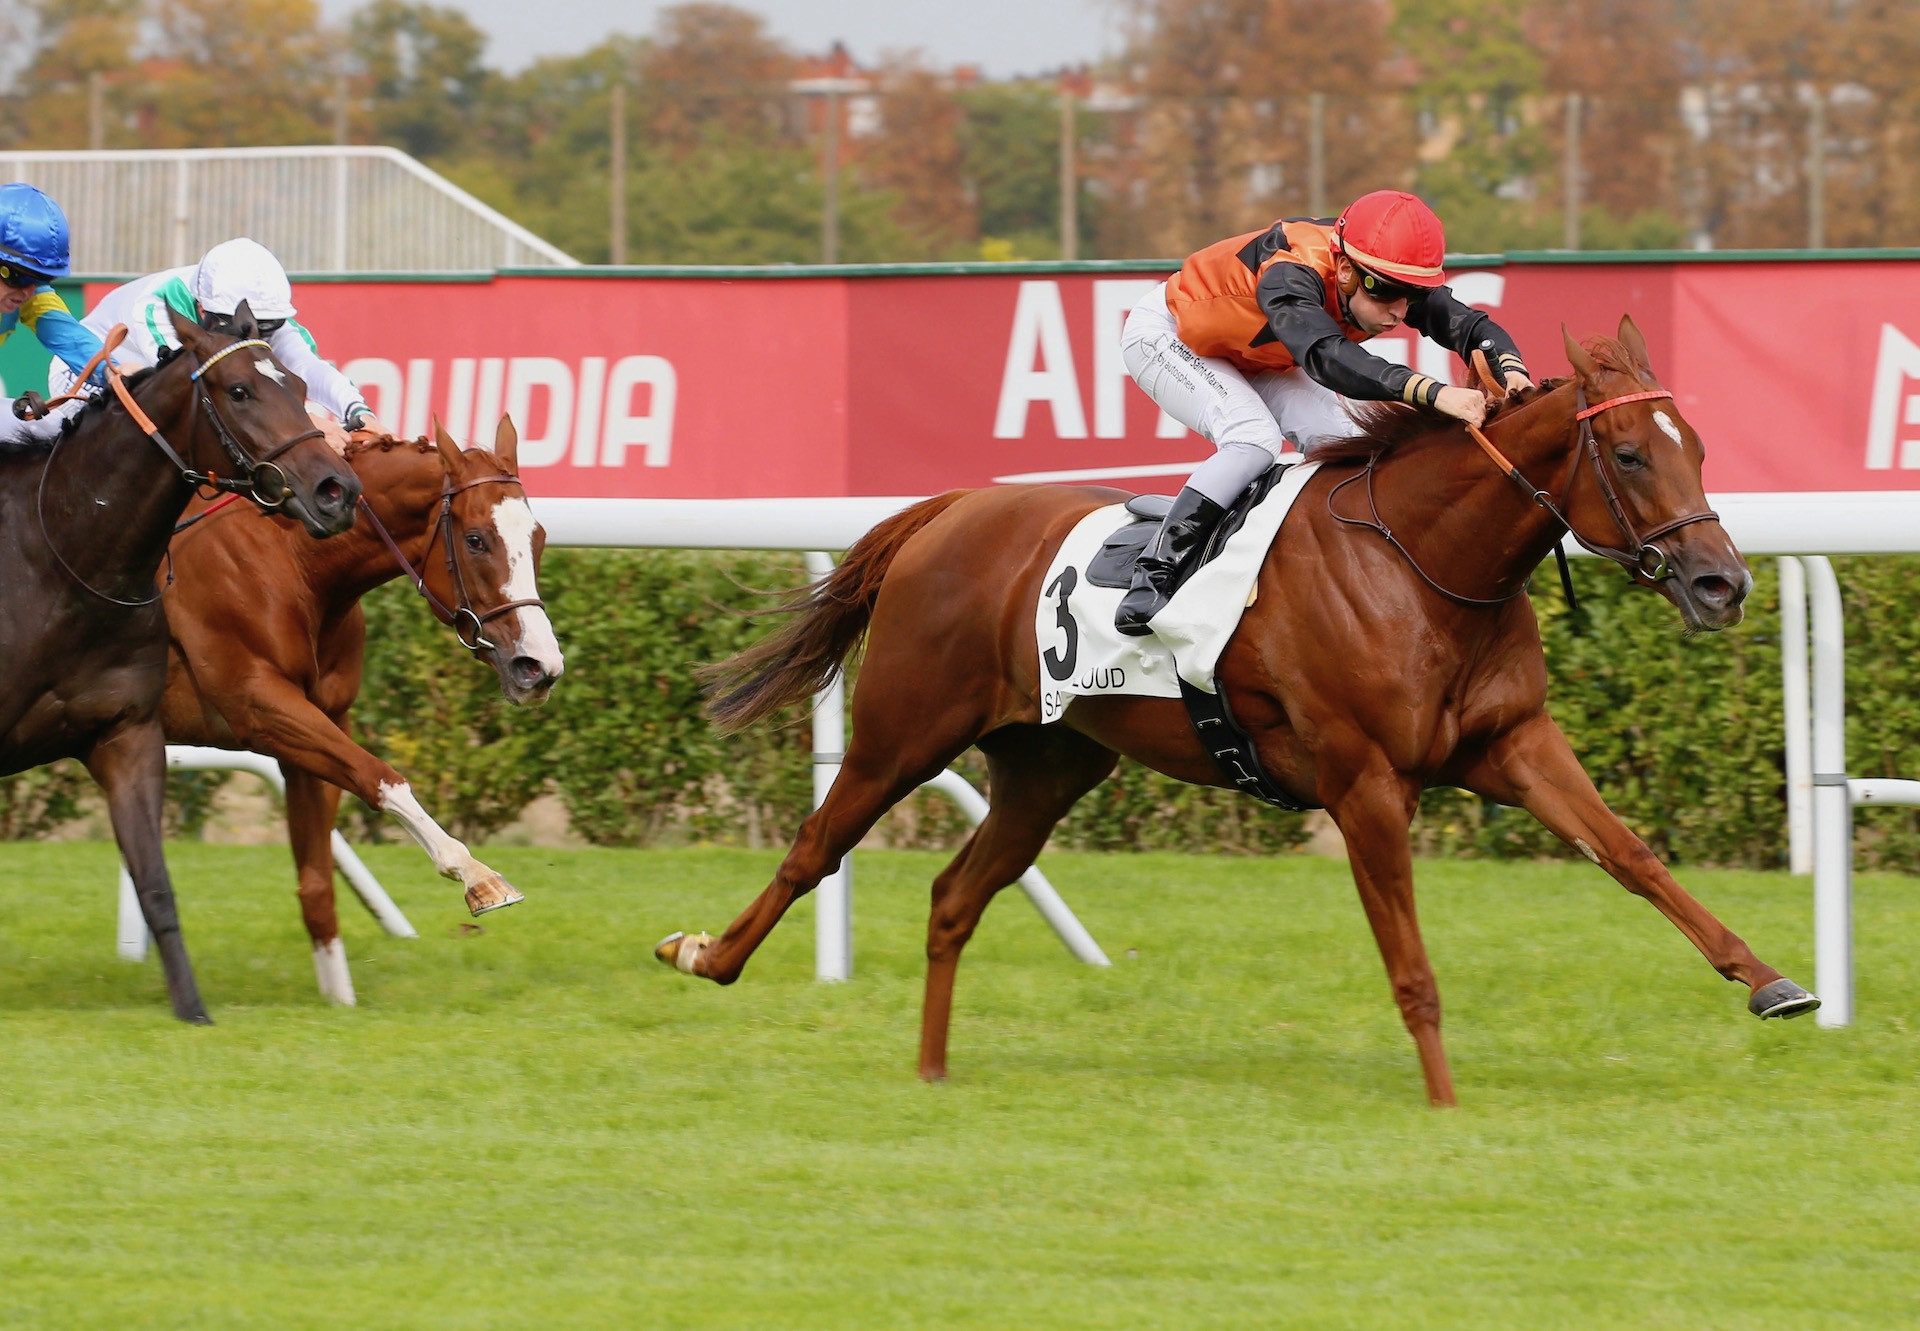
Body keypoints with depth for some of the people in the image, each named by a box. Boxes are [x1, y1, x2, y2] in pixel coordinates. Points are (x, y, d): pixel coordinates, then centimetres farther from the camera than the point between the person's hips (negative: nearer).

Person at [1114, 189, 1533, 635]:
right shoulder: (1291, 275, -45)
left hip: (1257, 360, 7)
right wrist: (1434, 392, -74)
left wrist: (1511, 369, -51)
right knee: (1255, 440, -29)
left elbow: (1468, 324, -26)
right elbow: (1325, 356, -61)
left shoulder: (1391, 277, -23)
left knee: (1338, 441, -12)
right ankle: (1152, 577, -26)